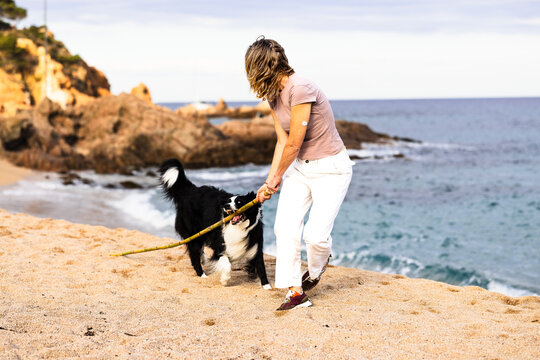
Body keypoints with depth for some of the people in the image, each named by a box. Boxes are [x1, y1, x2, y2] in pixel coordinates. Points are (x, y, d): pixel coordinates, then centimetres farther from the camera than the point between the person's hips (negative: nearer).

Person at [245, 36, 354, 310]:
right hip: (299, 167, 8)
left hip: (331, 169, -8)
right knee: (284, 227, -8)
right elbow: (282, 142, 7)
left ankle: (317, 267, 21)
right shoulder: (273, 95, 4)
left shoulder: (300, 90, -25)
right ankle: (294, 291, 2)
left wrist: (276, 178, -4)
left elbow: (293, 144, -19)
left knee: (315, 235, -14)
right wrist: (270, 182, 4)